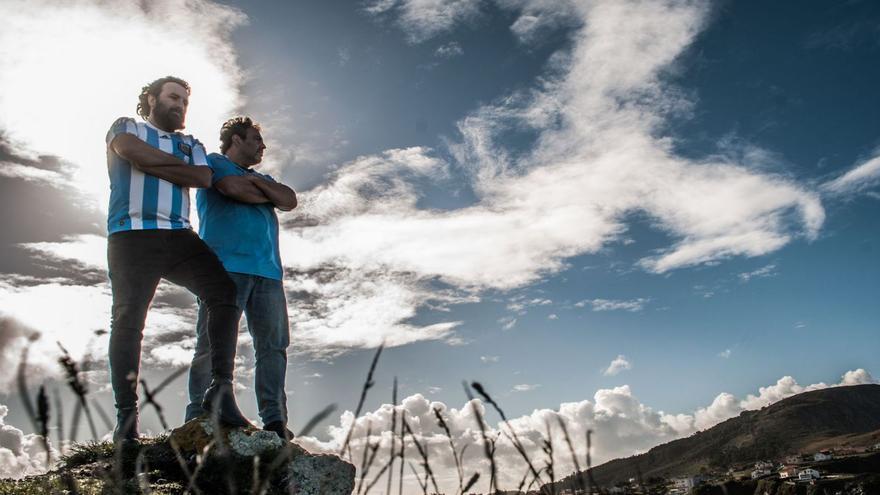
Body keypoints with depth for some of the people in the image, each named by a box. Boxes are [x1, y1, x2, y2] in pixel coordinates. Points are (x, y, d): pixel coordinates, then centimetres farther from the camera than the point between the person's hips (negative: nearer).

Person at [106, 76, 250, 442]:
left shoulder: (191, 144, 26)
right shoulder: (125, 128, 20)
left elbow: (204, 178, 3)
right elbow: (135, 152, -6)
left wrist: (150, 163, 1)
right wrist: (180, 164, 6)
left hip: (179, 236, 3)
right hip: (132, 235, -2)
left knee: (224, 292, -18)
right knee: (128, 318, -6)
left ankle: (220, 389, -19)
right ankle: (126, 413, -2)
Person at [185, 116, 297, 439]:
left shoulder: (262, 177, 33)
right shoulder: (214, 162, 15)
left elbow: (289, 201, 14)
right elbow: (234, 189, -6)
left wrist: (257, 181, 4)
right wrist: (269, 195, 10)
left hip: (267, 270, 6)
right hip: (226, 265, -6)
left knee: (273, 344, -4)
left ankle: (274, 419, -5)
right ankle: (199, 418, -7)